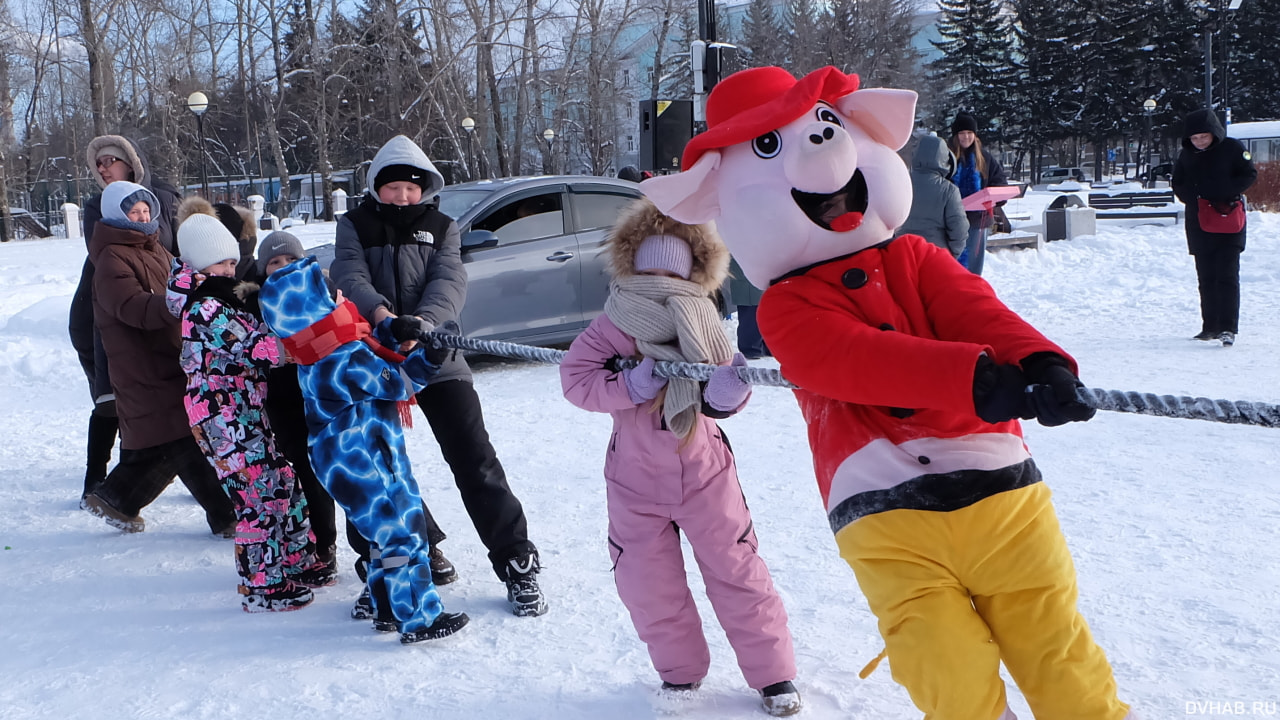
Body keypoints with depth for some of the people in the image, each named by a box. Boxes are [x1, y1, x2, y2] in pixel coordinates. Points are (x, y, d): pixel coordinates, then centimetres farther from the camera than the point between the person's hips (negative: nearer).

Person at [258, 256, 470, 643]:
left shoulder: (316, 356, 5)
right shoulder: (347, 363, -25)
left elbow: (367, 351, 16)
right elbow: (399, 382, -14)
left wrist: (388, 328, 0)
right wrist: (429, 356, -8)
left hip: (345, 461, 10)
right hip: (365, 464, -10)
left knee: (388, 533, 19)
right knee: (402, 534, -3)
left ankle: (389, 609, 27)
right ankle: (420, 619, 3)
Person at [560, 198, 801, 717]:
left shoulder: (702, 327, -7)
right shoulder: (614, 328, -9)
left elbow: (718, 398, -12)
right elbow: (575, 377, -15)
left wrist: (728, 392, -35)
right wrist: (628, 386, -28)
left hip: (703, 470, 0)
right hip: (636, 478, 1)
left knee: (735, 571, 5)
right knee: (646, 582, 6)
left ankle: (773, 674, 18)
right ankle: (680, 672, 27)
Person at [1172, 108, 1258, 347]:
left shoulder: (1232, 148, -4)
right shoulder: (1186, 155, 7)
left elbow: (1250, 174, -2)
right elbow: (1178, 184, 14)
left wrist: (1225, 194, -14)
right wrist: (1194, 199, -5)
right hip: (1199, 224, 4)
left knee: (1227, 275, -11)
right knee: (1206, 278, 8)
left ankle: (1228, 328, -12)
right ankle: (1211, 326, 15)